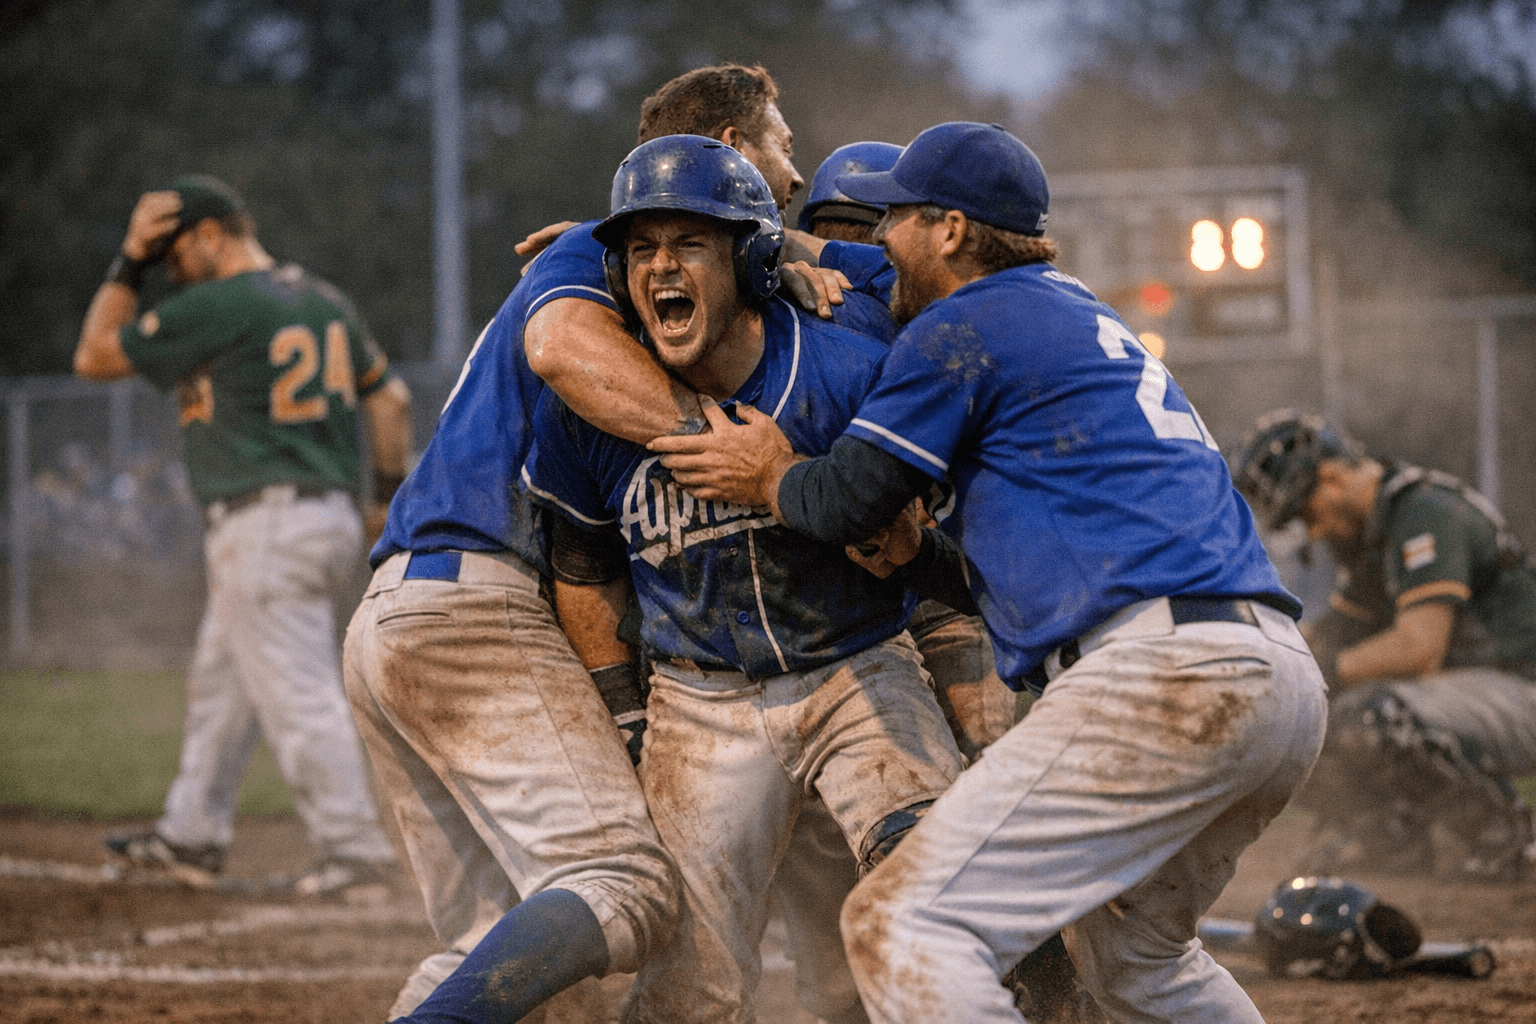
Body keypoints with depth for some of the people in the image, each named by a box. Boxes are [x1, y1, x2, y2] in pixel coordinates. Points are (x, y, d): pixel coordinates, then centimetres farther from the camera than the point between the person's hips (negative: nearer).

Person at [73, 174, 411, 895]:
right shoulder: (324, 301, 13)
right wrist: (390, 498, 18)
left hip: (266, 528, -10)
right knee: (218, 681, 19)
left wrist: (129, 264, 0)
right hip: (331, 517, 10)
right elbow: (390, 396, 16)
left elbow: (94, 357, -3)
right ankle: (191, 837, 26)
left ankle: (355, 847, -11)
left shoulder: (217, 307, -12)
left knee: (297, 696, -9)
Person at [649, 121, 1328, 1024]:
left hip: (1163, 673, -10)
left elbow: (843, 502, 6)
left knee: (902, 925, -14)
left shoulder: (966, 326, 2)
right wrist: (918, 553, 18)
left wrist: (770, 476, 26)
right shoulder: (1089, 324, 31)